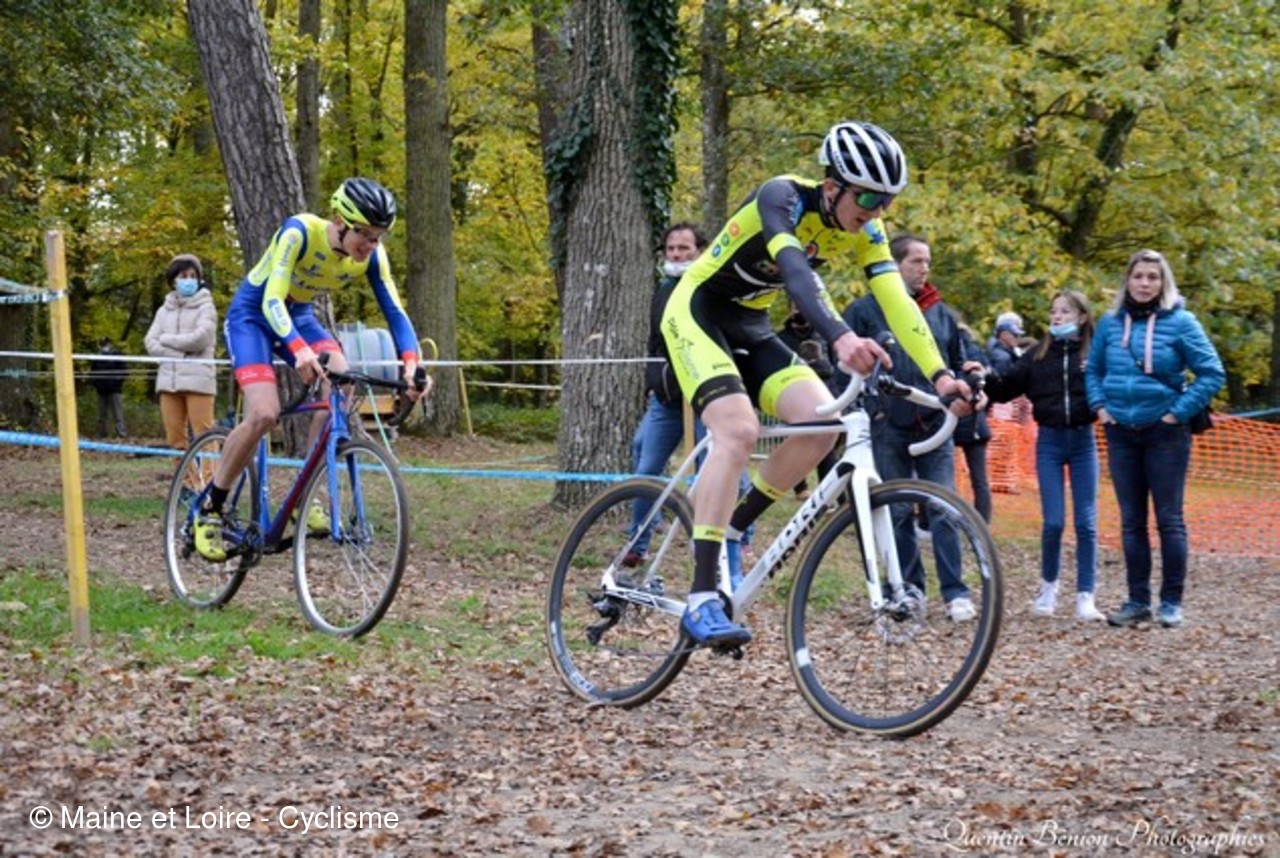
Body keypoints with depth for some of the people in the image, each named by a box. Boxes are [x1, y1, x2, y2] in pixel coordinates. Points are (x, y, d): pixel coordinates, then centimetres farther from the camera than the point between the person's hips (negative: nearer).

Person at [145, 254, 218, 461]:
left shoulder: (205, 307, 6)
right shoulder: (164, 310, 18)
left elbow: (200, 339, -9)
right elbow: (151, 343, 6)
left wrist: (166, 339, 1)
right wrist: (180, 355, -7)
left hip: (197, 379, -5)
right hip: (168, 380, 5)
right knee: (175, 438, 2)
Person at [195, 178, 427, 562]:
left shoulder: (372, 256, -18)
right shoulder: (299, 232, -32)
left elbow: (395, 312, -20)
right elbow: (271, 301, -39)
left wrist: (412, 362, -39)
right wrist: (299, 350, -57)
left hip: (298, 315, 5)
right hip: (253, 313, -5)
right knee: (264, 414, -24)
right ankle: (210, 511, -7)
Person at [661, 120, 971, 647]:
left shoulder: (863, 228, -6)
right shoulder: (783, 197, -26)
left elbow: (897, 301, -13)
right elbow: (794, 270, -44)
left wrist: (939, 374, -26)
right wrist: (840, 338, -60)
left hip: (751, 326, 7)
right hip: (698, 311, -7)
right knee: (739, 430, -28)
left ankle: (730, 529, 5)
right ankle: (701, 603, -30)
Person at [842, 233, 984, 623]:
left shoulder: (941, 313, 12)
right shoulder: (865, 310, 2)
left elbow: (958, 363, 19)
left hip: (935, 426, 2)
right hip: (889, 427, -2)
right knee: (898, 512, 5)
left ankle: (955, 591, -2)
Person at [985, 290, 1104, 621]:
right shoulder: (1037, 355, 6)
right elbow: (1006, 389, 4)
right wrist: (986, 378, -12)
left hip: (1083, 440, -1)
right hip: (1049, 440, 1)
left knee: (1086, 522, 1)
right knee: (1053, 522, -2)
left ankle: (1085, 597, 7)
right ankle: (1048, 586, 19)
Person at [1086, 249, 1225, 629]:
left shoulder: (1180, 322, -7)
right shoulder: (1111, 323, 5)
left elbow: (1213, 373, -7)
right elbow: (1092, 369, 18)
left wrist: (1179, 412, -11)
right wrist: (1099, 406, 3)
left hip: (1164, 433, -4)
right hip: (1121, 433, 4)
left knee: (1169, 519, 1)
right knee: (1131, 522, 7)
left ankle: (1172, 601, 8)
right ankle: (1138, 600, 13)